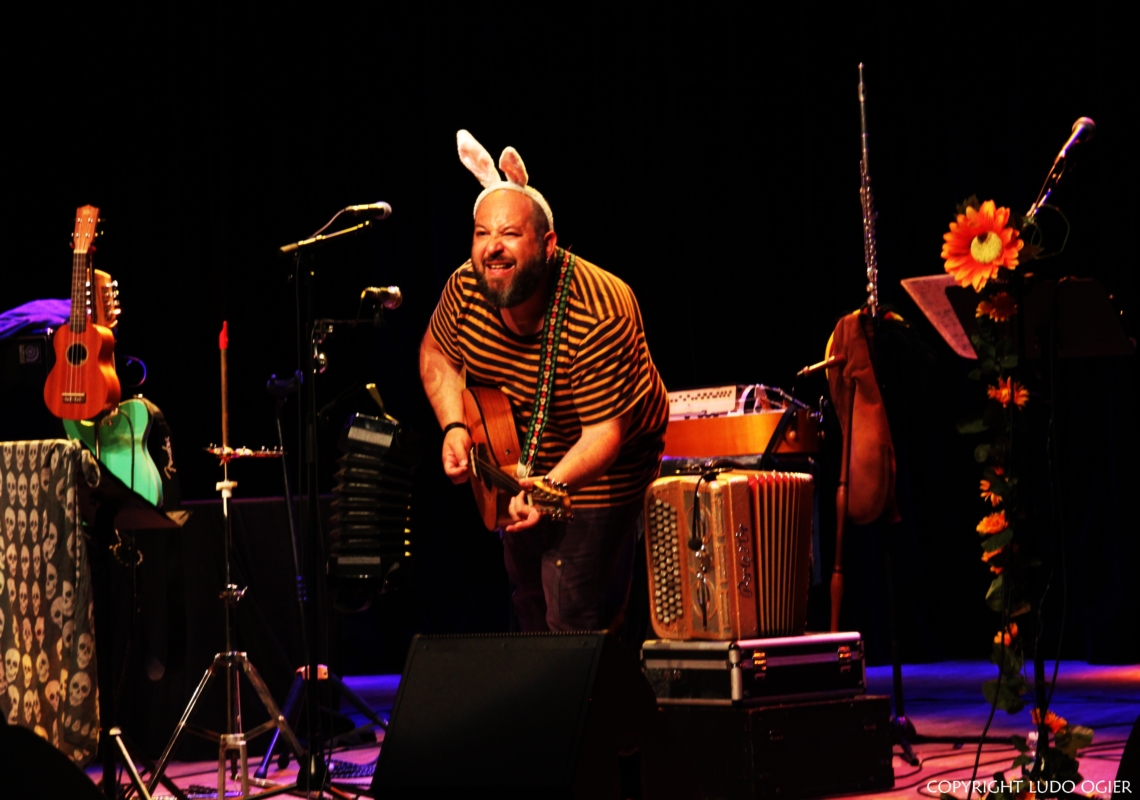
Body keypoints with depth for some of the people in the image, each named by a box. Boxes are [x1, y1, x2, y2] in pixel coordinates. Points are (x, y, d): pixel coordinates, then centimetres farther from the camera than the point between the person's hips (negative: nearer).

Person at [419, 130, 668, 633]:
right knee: (527, 597, 22)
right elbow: (436, 352, 2)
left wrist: (550, 487, -49)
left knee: (576, 621, -11)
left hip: (597, 468, -6)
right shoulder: (466, 288, -17)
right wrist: (453, 426, -13)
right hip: (515, 463, 6)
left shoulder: (599, 318, -35)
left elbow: (604, 431, -35)